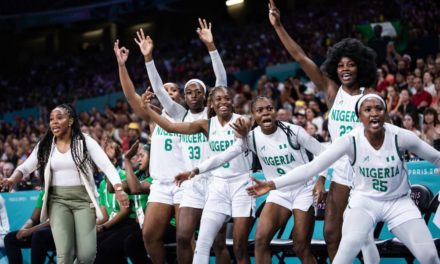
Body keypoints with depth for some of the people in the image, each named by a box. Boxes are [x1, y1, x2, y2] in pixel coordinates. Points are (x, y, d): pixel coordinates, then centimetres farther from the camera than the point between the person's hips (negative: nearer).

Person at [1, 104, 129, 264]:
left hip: (83, 199, -2)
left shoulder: (85, 141, -3)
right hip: (58, 200, 2)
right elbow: (26, 167, 3)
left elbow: (106, 165, -11)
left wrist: (118, 189, -27)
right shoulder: (45, 145, 7)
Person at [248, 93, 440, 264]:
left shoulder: (400, 136, -18)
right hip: (364, 200, -1)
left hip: (398, 201, 1)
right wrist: (273, 184, -29)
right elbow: (312, 167, -21)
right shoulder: (350, 140, -19)